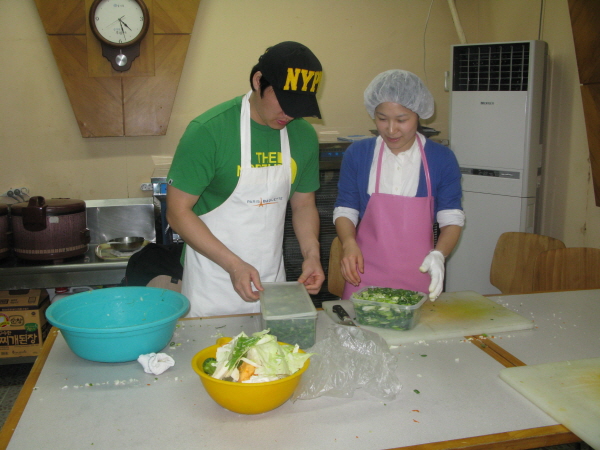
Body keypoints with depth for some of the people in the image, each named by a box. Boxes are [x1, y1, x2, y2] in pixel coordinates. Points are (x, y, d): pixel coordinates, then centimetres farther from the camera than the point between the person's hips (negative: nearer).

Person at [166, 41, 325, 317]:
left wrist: (312, 253, -7)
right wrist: (233, 264, -21)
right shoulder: (209, 131, -18)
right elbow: (178, 212, -14)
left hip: (272, 281, 5)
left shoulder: (304, 136, -1)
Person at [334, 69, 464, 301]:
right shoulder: (357, 154, -2)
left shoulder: (441, 159, -3)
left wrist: (439, 254, -19)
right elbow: (344, 210, 4)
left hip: (419, 277, 0)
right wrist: (349, 243, -16)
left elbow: (452, 218, -1)